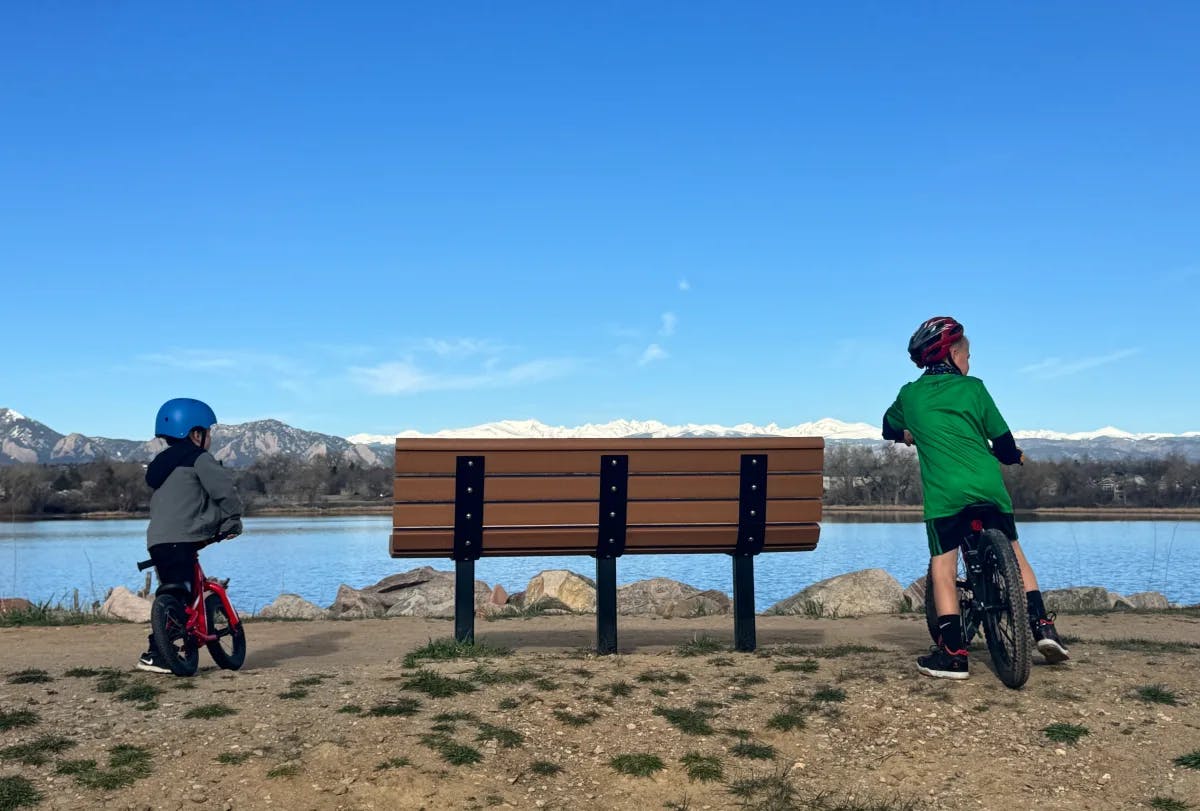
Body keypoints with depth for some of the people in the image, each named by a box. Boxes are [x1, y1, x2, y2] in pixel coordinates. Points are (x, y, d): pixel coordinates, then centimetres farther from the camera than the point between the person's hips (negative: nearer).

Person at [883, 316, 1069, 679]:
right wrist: (1014, 456, 30)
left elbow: (889, 429, 28)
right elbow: (1003, 440, 8)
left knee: (943, 568, 3)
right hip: (988, 486, 1)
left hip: (944, 493, -1)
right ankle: (1041, 624, 15)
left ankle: (953, 653, -3)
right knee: (1013, 551, 21)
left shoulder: (910, 394, 10)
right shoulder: (973, 388, 7)